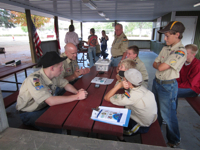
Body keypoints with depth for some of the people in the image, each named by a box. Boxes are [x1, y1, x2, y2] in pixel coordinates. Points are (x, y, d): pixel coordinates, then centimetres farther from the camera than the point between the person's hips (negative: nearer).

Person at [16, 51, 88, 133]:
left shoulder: (53, 75, -9)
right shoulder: (34, 79, -32)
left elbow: (66, 84, 3)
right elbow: (51, 101, -40)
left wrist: (77, 92, -19)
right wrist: (77, 97, -34)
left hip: (45, 106, 7)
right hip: (29, 114, -6)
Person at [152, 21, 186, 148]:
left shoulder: (181, 51, -21)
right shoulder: (165, 49, 5)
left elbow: (161, 67, -25)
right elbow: (155, 64, 7)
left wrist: (159, 64, -4)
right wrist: (161, 65, -13)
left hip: (168, 87, -8)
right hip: (157, 82, 8)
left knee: (168, 115, 7)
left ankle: (174, 140, 33)